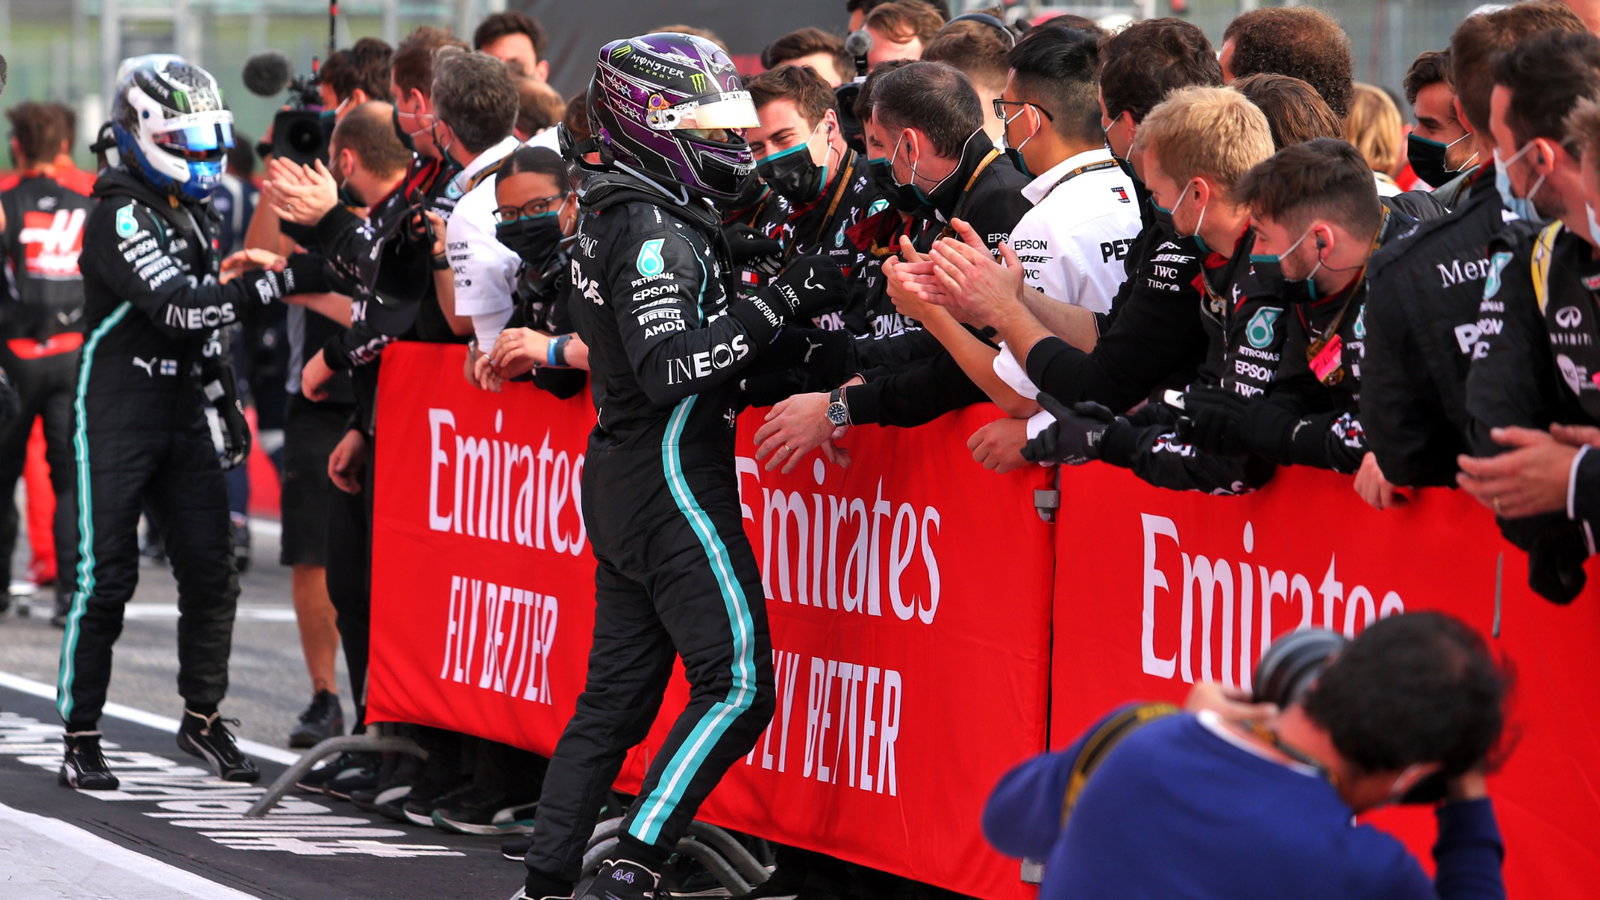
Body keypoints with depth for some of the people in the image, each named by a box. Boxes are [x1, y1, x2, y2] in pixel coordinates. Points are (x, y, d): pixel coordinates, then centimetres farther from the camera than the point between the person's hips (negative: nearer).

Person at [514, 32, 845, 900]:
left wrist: (761, 269, 6)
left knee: (615, 697, 12)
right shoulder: (657, 232, -17)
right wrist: (780, 301, -26)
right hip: (673, 482, -10)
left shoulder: (612, 214, 13)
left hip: (620, 475, 10)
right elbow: (672, 367, -26)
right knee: (736, 688, -8)